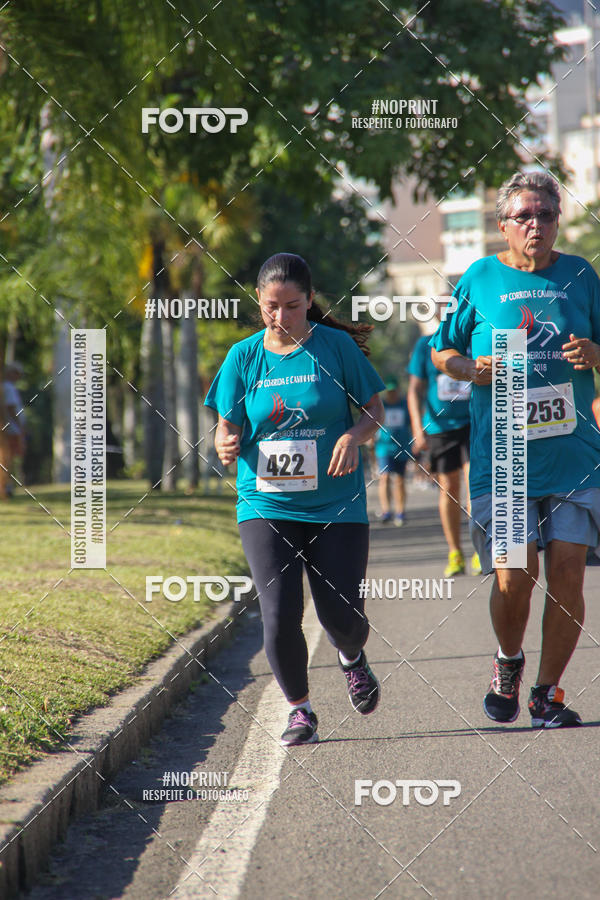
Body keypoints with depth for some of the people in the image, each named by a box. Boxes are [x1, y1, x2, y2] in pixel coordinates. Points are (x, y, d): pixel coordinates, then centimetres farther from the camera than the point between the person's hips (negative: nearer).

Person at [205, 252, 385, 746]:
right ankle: (300, 709, 12)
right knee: (280, 616, -12)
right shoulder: (244, 357, 3)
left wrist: (354, 436, -17)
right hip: (266, 505, 1)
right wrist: (225, 445, -18)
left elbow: (374, 409, 5)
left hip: (336, 506, -1)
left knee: (342, 616, -4)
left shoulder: (335, 346, -2)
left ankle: (352, 658, 35)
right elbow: (227, 427, 6)